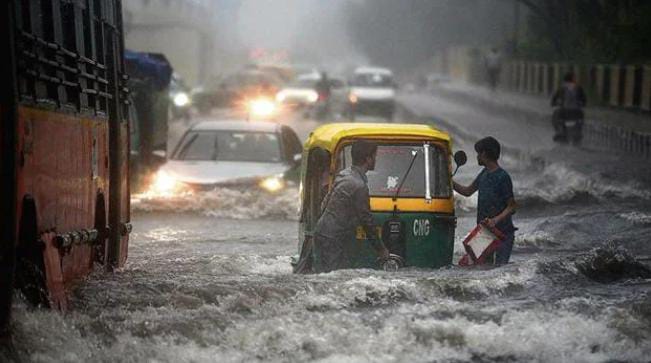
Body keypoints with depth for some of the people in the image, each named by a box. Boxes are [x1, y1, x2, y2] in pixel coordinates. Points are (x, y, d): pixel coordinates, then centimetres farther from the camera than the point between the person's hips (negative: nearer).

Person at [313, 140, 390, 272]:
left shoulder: (343, 174, 10)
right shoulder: (359, 186, -18)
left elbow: (324, 204, 19)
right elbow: (366, 221, -11)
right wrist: (381, 249, 0)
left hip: (321, 234, 10)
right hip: (332, 241, -10)